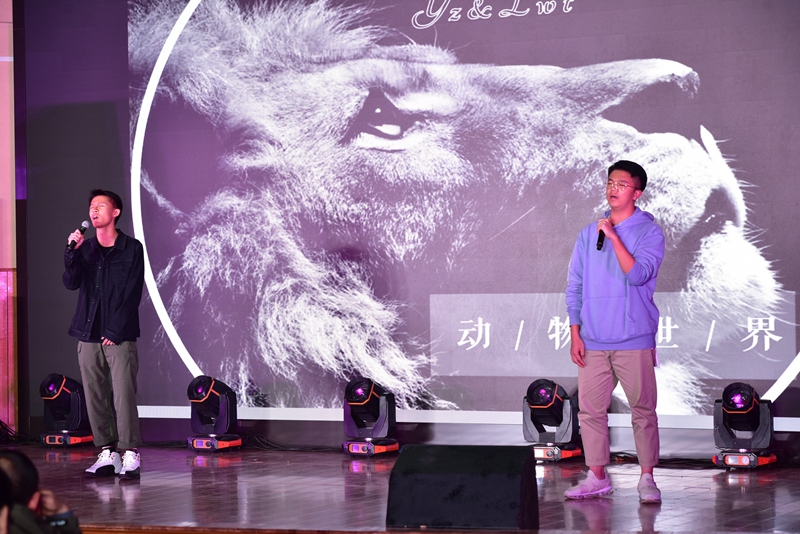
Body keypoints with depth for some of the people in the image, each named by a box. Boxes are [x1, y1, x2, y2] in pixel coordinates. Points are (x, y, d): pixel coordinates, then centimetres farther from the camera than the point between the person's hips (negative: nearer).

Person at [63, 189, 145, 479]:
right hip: (88, 335, 4)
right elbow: (71, 282, 0)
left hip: (120, 335, -4)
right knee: (95, 396, 2)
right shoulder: (84, 249, 12)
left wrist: (115, 331, -9)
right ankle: (107, 453, 7)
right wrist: (72, 252, -15)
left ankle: (130, 454, -7)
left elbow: (132, 294, -3)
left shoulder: (132, 248, 2)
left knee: (123, 394, -10)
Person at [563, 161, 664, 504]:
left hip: (634, 340, -4)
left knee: (643, 411, 0)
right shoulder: (588, 234, 11)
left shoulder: (649, 232, -1)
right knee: (590, 410, 4)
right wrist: (575, 334, 6)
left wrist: (613, 236, -16)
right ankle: (597, 478, 13)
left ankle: (647, 478, 9)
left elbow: (637, 275, -16)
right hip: (592, 342, 4)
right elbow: (574, 286, 13)